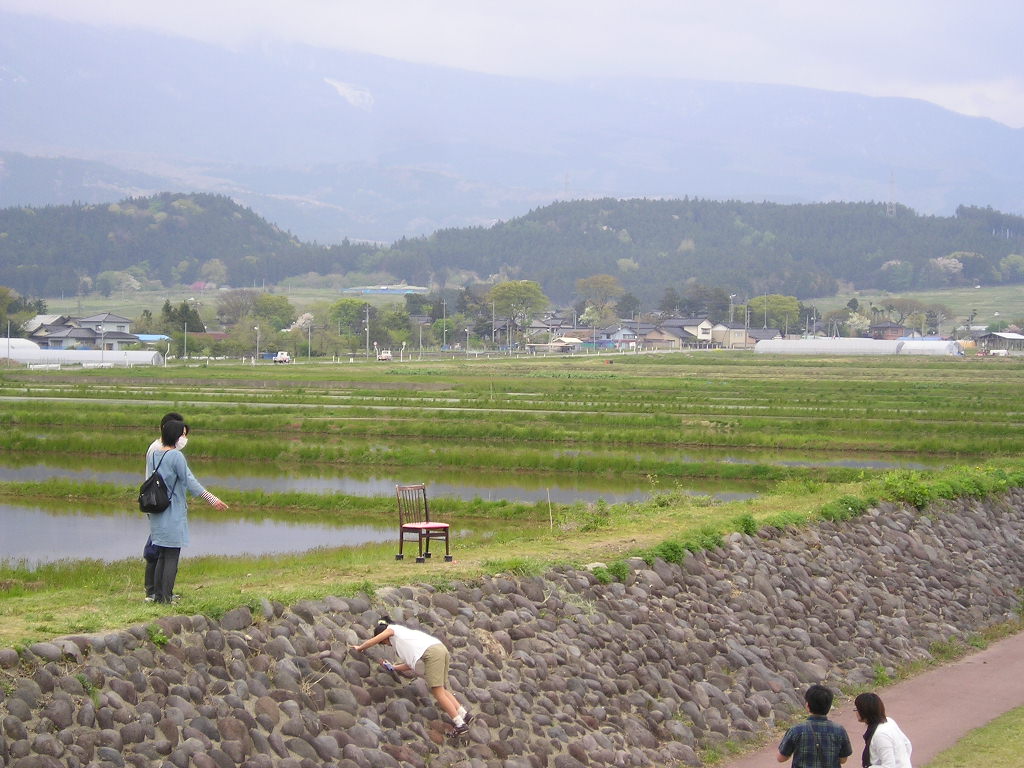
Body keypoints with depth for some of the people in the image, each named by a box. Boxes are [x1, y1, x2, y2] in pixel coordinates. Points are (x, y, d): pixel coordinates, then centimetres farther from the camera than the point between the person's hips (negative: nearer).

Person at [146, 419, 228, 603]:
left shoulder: (153, 455, 9)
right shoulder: (176, 456, -14)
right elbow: (190, 481, -15)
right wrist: (212, 500, -12)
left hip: (157, 513, 8)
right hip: (173, 513, -8)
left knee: (161, 555, 13)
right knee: (172, 556, -3)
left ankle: (158, 595, 14)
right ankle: (166, 597, -4)